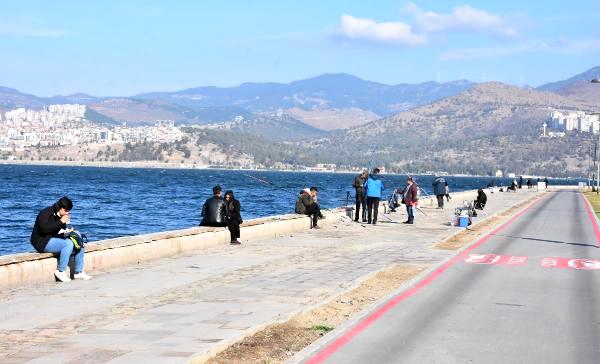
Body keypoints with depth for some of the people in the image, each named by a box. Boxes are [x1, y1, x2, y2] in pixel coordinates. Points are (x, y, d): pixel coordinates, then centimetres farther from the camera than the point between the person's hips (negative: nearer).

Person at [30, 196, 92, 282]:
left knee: (79, 244, -3)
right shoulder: (46, 213, -15)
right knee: (68, 244, -29)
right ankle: (60, 271, -22)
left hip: (55, 239, 9)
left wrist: (68, 231, -4)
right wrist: (60, 221, -27)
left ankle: (78, 272, 0)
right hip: (43, 242, -9)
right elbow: (45, 229, -29)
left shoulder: (61, 216, 11)